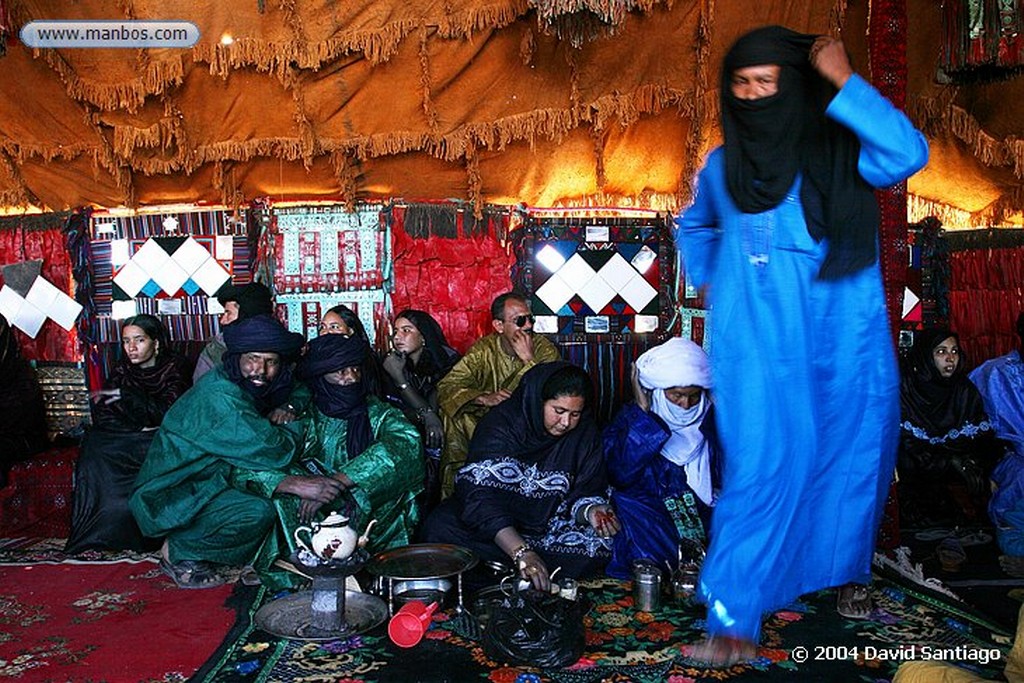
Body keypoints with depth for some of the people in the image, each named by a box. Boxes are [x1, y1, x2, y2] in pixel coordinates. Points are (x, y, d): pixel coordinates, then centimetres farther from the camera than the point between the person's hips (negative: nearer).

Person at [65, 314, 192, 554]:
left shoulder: (175, 368, -3)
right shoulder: (121, 372, 9)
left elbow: (169, 413, -16)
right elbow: (102, 418, -1)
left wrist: (126, 396, -21)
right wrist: (139, 429, -16)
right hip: (127, 442, 4)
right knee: (94, 443, -24)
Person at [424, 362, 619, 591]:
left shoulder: (584, 433, -7)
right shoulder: (500, 424, -20)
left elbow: (584, 493, -3)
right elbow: (480, 495, -30)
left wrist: (591, 511, -29)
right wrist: (521, 552, -40)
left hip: (547, 526, 3)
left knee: (600, 544, -25)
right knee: (440, 527, -29)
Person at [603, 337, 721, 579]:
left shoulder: (712, 419, 8)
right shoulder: (631, 420, 1)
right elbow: (619, 475, -16)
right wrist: (643, 413, -14)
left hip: (707, 514, 2)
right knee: (625, 503, -31)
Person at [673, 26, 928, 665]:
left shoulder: (839, 152, 3)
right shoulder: (722, 166, 11)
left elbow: (906, 153, -19)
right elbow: (693, 226, 30)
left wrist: (844, 81, -18)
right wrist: (709, 282, 17)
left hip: (844, 341, 0)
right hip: (758, 345, 0)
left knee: (853, 456, 11)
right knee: (760, 468, -9)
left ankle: (850, 571, 36)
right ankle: (733, 618, -7)